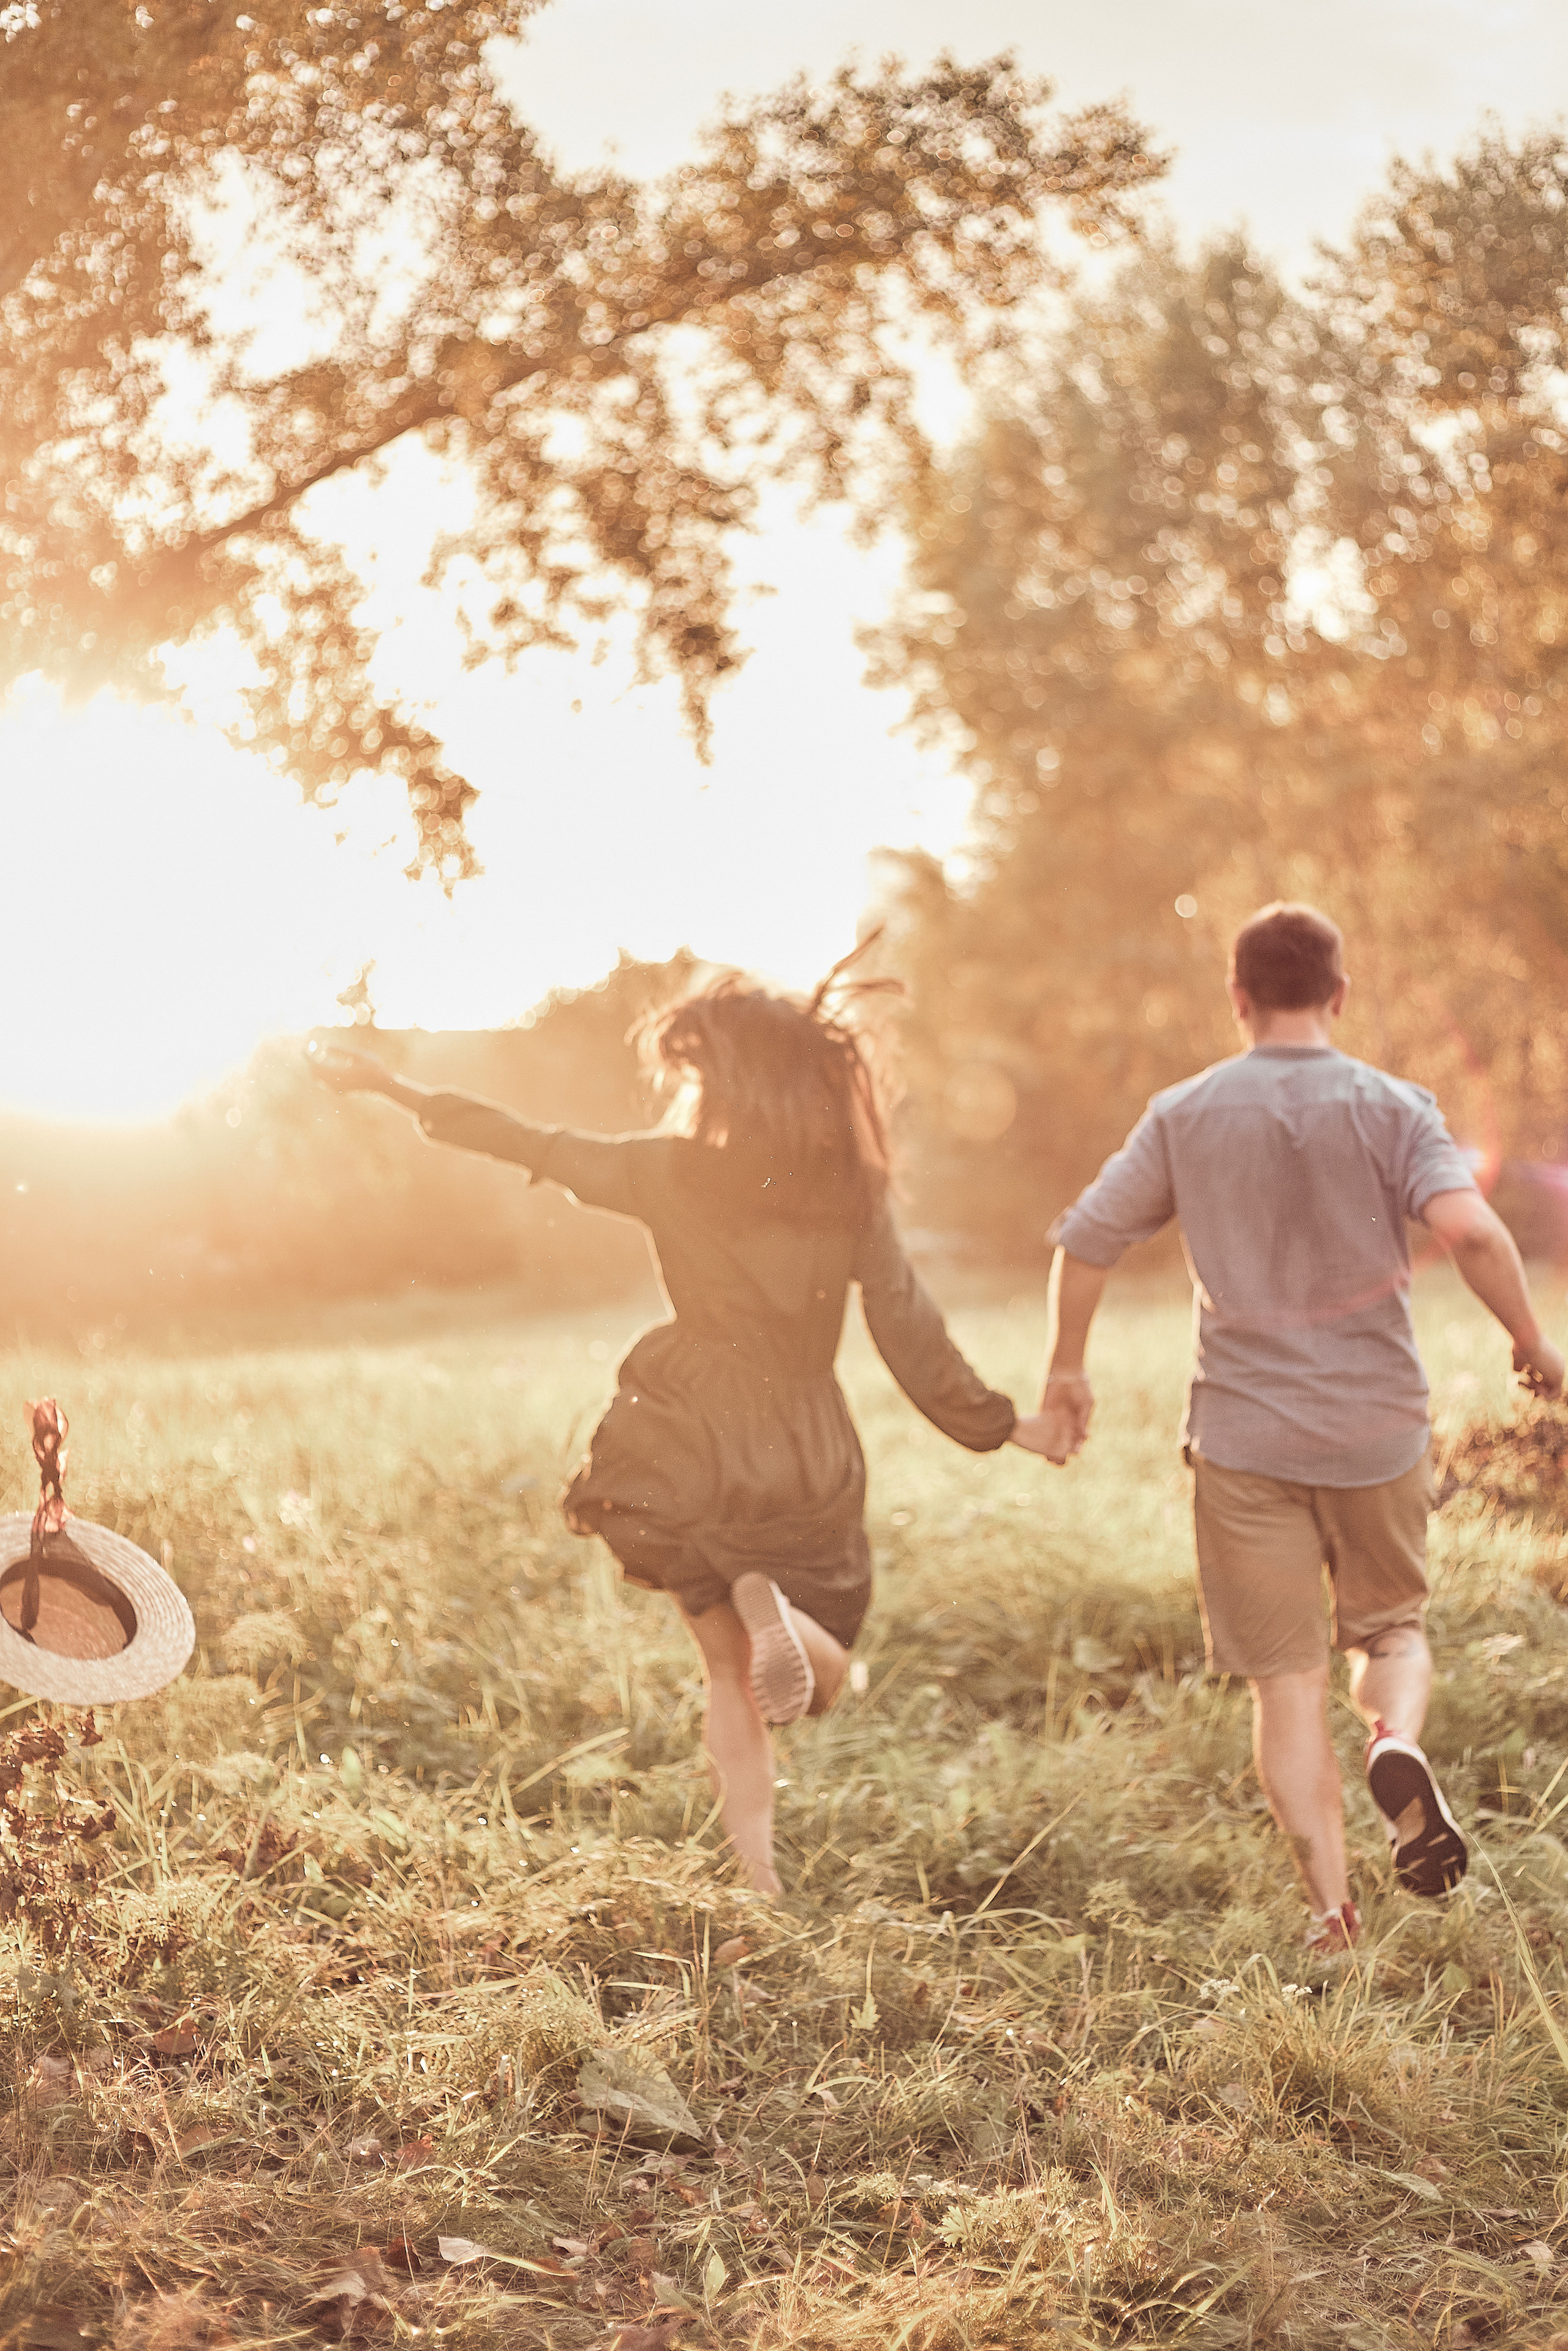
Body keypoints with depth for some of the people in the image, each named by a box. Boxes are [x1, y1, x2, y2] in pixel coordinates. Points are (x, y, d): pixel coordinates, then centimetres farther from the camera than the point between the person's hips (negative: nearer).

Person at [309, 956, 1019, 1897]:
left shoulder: (672, 1173, -8)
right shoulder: (853, 1193, -5)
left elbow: (529, 1143, 0)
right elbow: (912, 1335, -3)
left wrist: (393, 1087, 10)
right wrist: (996, 1425, 10)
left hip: (695, 1461, 0)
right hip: (811, 1465, 1)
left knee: (732, 1669, 17)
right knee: (821, 1677, 16)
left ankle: (761, 1875, -4)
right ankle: (774, 1609, -20)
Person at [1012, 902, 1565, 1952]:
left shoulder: (1184, 1115, 2)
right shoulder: (1393, 1107, -3)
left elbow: (1082, 1242, 3)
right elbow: (1471, 1227, -19)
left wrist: (1067, 1372, 17)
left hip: (1244, 1432, 0)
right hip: (1379, 1426, 0)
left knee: (1287, 1678, 5)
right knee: (1392, 1623, 20)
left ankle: (1332, 1905, -2)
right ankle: (1399, 1743, -11)